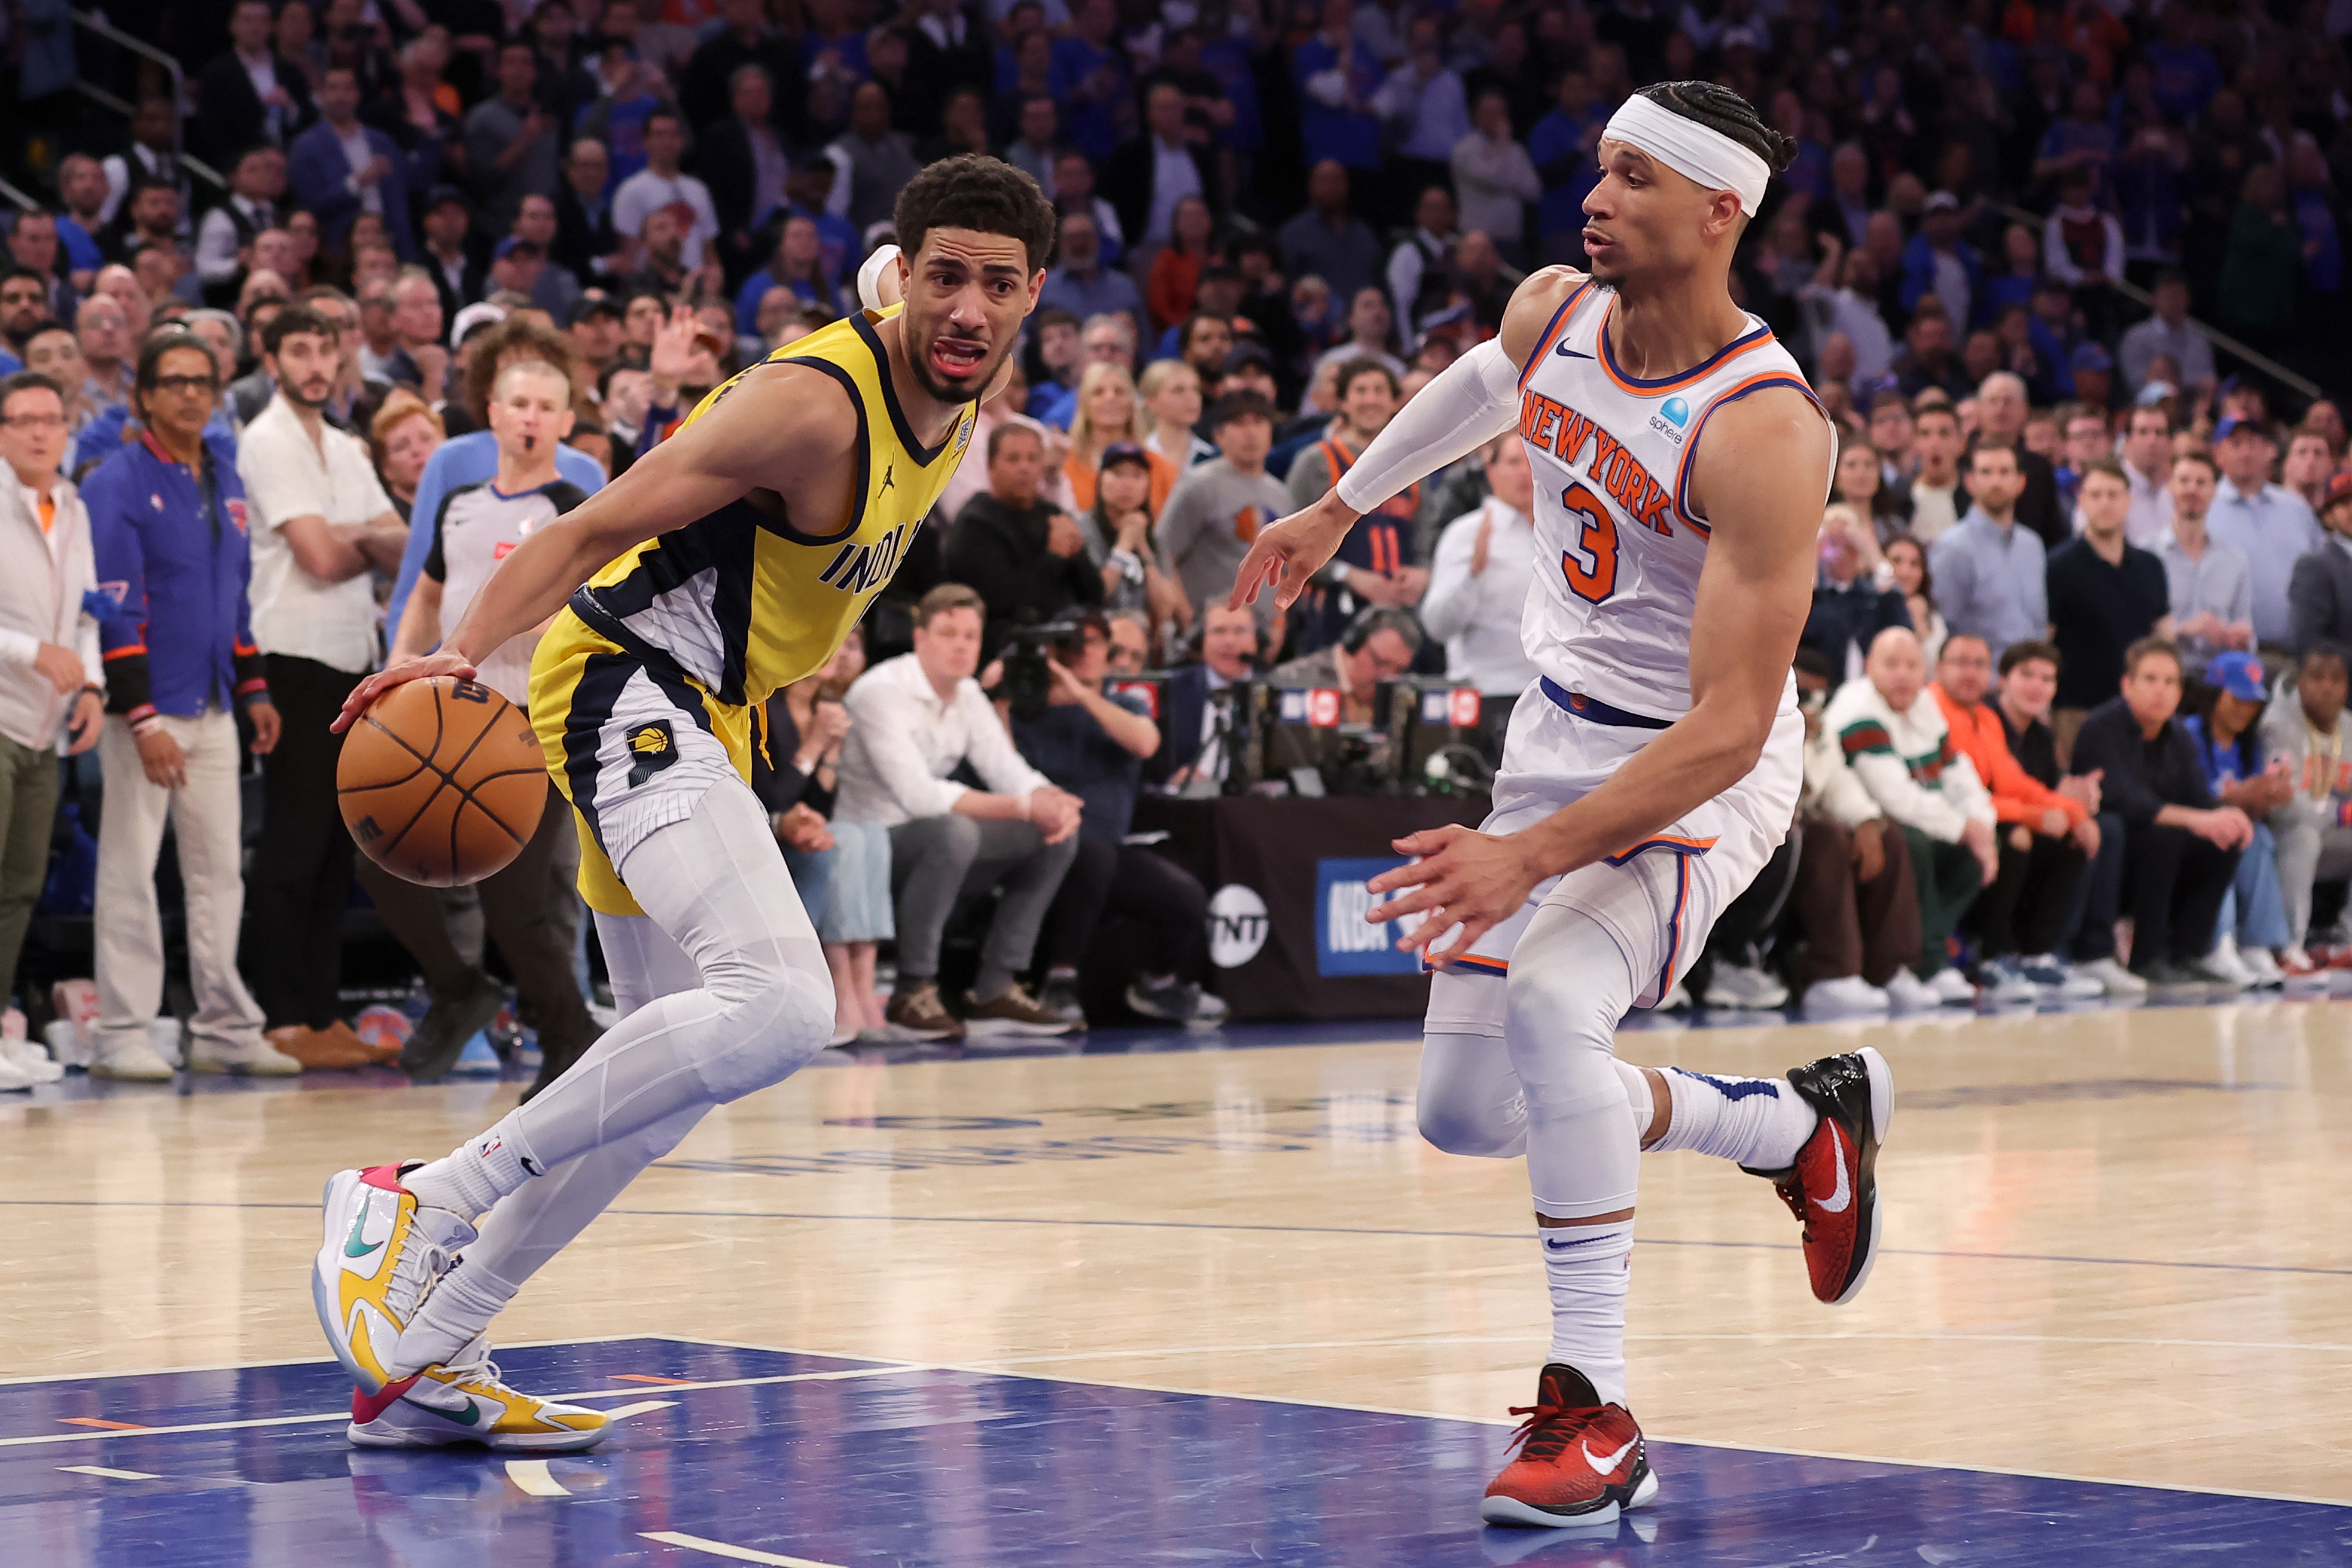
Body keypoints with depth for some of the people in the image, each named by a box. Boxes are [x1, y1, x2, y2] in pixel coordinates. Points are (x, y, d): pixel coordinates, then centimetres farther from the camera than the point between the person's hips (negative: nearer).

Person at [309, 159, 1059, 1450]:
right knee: (780, 1006, -29)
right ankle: (422, 1199, -21)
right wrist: (461, 651, -37)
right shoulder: (813, 402, -21)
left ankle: (421, 1359, 23)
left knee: (675, 1072, 15)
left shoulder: (952, 404, 6)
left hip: (702, 716, 11)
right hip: (629, 687, -11)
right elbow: (594, 528, -24)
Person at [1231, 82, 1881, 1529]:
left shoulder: (1764, 432, -29)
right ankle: (1800, 1124, 32)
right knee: (1467, 1113, 10)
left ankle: (1599, 1415, -25)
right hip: (1562, 736, 8)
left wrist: (1531, 857, -39)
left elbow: (1730, 726, -32)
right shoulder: (1554, 313, -8)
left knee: (1550, 1001, -35)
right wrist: (1339, 510, 29)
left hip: (1701, 780, -8)